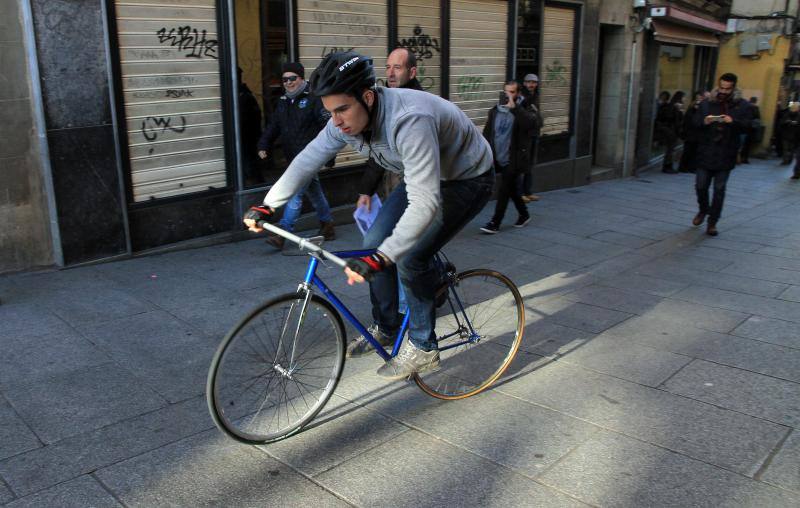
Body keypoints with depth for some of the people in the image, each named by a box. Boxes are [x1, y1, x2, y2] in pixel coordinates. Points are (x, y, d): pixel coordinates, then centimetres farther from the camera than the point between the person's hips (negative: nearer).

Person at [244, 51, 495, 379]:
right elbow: (308, 160, -4)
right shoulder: (347, 119, -15)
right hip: (423, 176, 8)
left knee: (410, 257, -20)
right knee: (374, 244, 1)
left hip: (467, 180, -8)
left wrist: (381, 258, -52)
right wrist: (267, 206, -8)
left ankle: (422, 348, 1)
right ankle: (387, 329, 21)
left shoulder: (410, 121, -40)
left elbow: (424, 204, -46)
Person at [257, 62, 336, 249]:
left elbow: (328, 126, -15)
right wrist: (263, 146, 0)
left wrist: (328, 156, -18)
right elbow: (273, 126, 15)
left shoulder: (314, 99, -10)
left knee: (295, 192, -13)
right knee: (314, 192, 17)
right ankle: (327, 226, 30)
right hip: (294, 157, 8)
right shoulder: (283, 102, 14)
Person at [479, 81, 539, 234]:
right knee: (512, 190, 16)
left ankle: (495, 223, -1)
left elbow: (531, 122, -29)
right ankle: (524, 215, 35)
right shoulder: (495, 111, 7)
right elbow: (487, 134, 10)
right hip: (499, 160, 5)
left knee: (504, 191, -7)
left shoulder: (523, 111, -6)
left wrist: (514, 107, -32)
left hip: (514, 160, -5)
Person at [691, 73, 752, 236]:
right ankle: (703, 210, 34)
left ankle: (712, 222, 10)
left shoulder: (742, 105, 2)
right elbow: (695, 123, 4)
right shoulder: (707, 104, 6)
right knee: (700, 185, 5)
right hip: (706, 153, 1)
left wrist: (733, 122, -24)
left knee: (719, 189, 1)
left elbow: (746, 126, -5)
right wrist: (704, 122, -18)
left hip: (726, 156, -1)